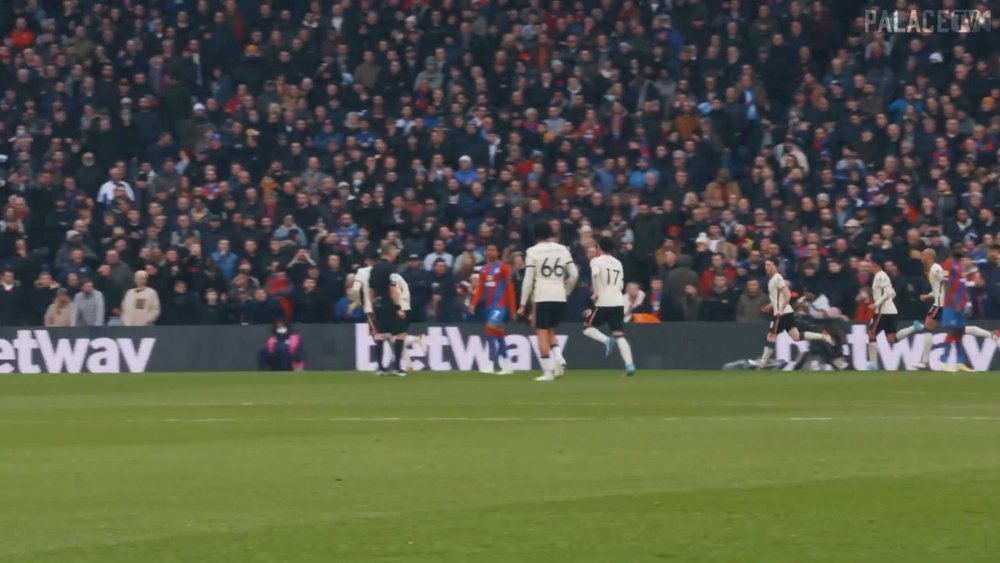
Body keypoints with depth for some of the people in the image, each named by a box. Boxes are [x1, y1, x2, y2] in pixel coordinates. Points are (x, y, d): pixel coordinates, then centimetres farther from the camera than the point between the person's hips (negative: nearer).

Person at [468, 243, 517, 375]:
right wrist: (473, 304, -1)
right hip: (488, 305, 7)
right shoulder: (484, 269, 13)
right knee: (498, 334, 11)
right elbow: (480, 288, 13)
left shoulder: (503, 268, -5)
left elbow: (510, 289, -6)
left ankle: (493, 364, -22)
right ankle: (506, 365, 19)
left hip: (500, 305, -7)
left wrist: (512, 309, -7)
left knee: (491, 328, -21)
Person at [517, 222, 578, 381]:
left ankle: (548, 371, -7)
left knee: (542, 333, 1)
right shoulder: (562, 250, 8)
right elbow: (574, 275, 8)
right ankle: (559, 360, -5)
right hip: (560, 297, 4)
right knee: (550, 331, 19)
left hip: (542, 297, -4)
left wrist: (523, 304, -1)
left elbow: (528, 279, -6)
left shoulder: (533, 252, -4)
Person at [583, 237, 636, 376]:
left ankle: (606, 340, -16)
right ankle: (629, 364, -13)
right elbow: (621, 286, 17)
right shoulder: (618, 263, 16)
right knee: (619, 336, 3)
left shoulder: (597, 261, -1)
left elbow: (595, 273, -23)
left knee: (587, 328, 12)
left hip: (603, 302, -5)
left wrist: (596, 292, -14)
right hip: (618, 303, 5)